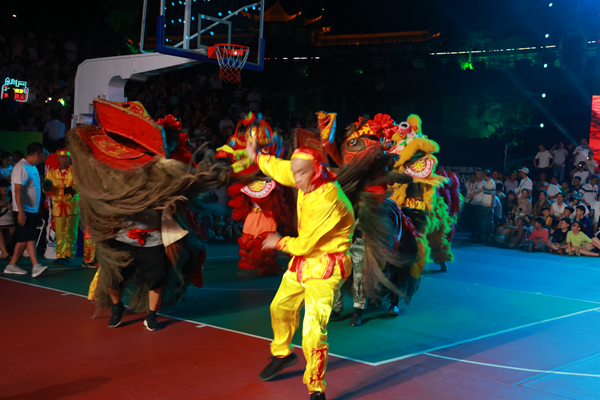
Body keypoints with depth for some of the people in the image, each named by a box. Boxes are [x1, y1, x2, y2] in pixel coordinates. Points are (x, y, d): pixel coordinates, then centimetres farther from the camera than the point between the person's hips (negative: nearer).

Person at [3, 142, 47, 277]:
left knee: (24, 239, 10)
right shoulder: (22, 167, -15)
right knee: (30, 238, -12)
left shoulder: (33, 167, 15)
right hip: (24, 211, -9)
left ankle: (11, 266, 17)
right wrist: (21, 212, -26)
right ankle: (36, 266, -15)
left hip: (32, 210, 9)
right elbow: (17, 191, -21)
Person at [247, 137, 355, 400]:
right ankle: (282, 354, 51)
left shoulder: (327, 200, -30)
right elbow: (280, 168, 16)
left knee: (313, 329, -17)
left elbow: (305, 243, -24)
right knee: (280, 307, 25)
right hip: (303, 260, 9)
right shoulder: (309, 180, -6)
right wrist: (256, 157, 29)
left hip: (325, 267, -9)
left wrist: (279, 243, -5)